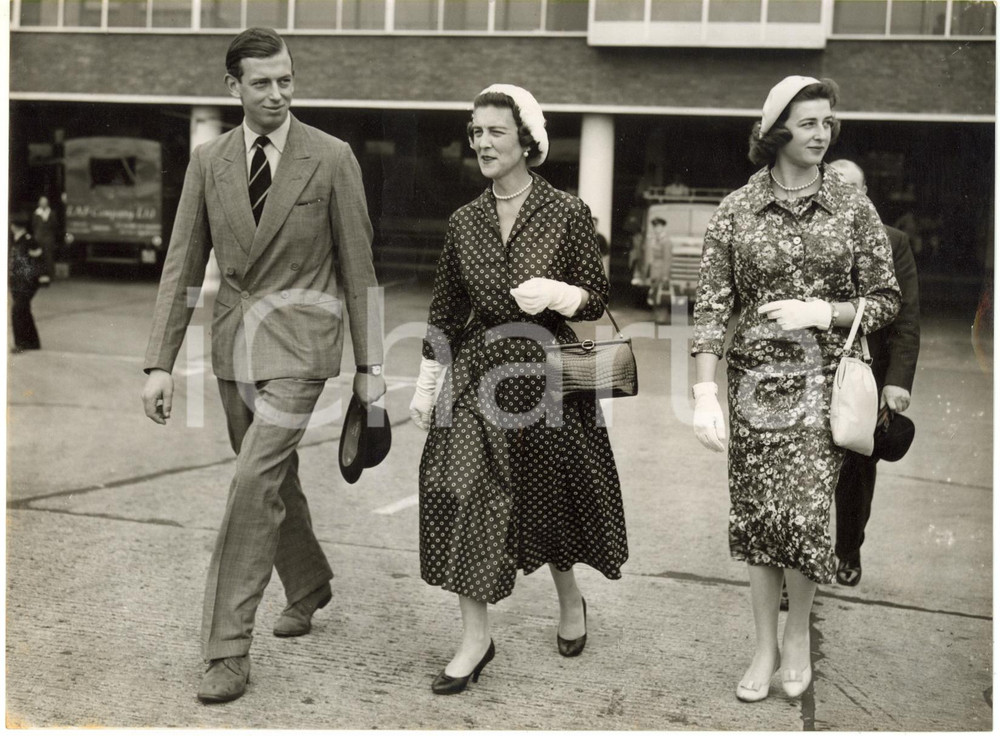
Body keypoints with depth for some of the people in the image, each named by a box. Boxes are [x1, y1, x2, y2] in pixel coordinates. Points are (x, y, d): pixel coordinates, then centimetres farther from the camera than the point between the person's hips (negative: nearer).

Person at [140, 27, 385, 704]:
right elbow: (183, 267, 5)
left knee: (256, 480, -14)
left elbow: (358, 267, -2)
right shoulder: (207, 161, 5)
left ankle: (229, 647, -6)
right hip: (234, 340, 5)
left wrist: (369, 364, -2)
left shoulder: (333, 158, -5)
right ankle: (309, 585, 41)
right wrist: (161, 363, -2)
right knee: (274, 476, 16)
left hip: (298, 340, -5)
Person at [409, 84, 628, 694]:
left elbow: (597, 299, -2)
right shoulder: (464, 222, 5)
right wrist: (427, 386, 8)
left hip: (545, 372, -2)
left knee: (551, 496, 12)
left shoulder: (567, 213, -5)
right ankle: (476, 638, 4)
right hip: (477, 374, 3)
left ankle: (571, 601, 40)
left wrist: (553, 293, -22)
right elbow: (446, 313, 10)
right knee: (463, 495, -8)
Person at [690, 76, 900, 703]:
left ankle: (798, 632, 20)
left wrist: (824, 311, -12)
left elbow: (886, 300, 5)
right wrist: (705, 392, -12)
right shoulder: (736, 210, 0)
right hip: (755, 379, 1)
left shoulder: (853, 206, 2)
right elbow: (712, 305, -3)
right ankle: (765, 646, 21)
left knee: (804, 513, -7)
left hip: (824, 380, -1)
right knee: (756, 513, 4)